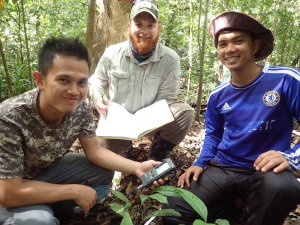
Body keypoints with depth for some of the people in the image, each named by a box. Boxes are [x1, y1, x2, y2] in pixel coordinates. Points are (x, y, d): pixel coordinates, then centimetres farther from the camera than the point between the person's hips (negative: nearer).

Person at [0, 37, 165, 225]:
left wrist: (137, 167, -24)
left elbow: (95, 151, -10)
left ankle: (49, 208, 8)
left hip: (47, 171, 6)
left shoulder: (81, 107, -20)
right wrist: (75, 191, -26)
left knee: (103, 172, -5)